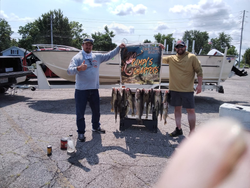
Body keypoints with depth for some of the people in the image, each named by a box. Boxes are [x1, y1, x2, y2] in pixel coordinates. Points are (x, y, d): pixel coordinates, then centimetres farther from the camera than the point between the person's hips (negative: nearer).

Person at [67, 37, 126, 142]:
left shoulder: (97, 56, 10)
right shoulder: (77, 57, -6)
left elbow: (109, 55, 21)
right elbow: (69, 71, -19)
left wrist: (119, 48, 17)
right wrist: (78, 68, -39)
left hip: (94, 89, 5)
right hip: (81, 90, -5)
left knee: (96, 110, 19)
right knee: (80, 113, 1)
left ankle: (96, 127, 41)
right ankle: (81, 132, 17)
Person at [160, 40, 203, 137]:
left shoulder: (192, 57, 0)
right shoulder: (171, 58, 9)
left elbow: (199, 71, 0)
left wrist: (199, 85, -8)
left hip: (187, 90, -3)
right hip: (174, 89, 4)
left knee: (191, 110, -1)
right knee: (177, 109, 12)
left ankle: (192, 132, 6)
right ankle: (178, 129, 24)